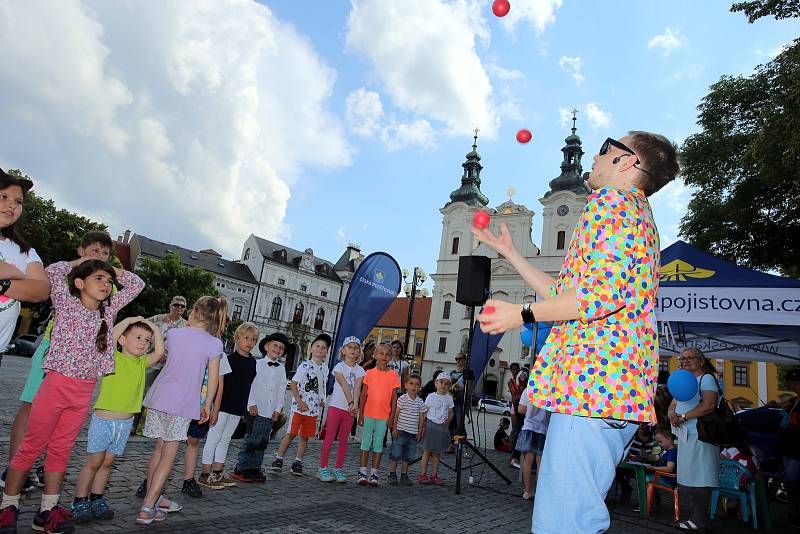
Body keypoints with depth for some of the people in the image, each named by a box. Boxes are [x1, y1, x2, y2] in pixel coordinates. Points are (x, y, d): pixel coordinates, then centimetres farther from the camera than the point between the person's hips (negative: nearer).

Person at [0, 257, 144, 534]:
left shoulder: (109, 310, 9)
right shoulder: (67, 304, -2)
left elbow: (136, 284, 12)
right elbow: (54, 271, -14)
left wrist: (110, 268, 10)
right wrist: (80, 262, 2)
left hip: (85, 392, 4)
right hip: (57, 384, -4)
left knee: (61, 450, 11)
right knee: (30, 448, 5)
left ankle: (47, 510, 18)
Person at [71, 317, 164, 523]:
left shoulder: (142, 363, 6)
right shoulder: (113, 358, -9)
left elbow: (159, 352, -7)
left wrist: (153, 326, -4)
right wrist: (128, 320, -19)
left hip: (125, 423, 5)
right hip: (103, 420, -5)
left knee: (107, 463, 15)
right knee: (93, 463, 5)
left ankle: (96, 500, 27)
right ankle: (80, 502, 19)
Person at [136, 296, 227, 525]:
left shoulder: (173, 334, 1)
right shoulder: (214, 343, -7)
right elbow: (213, 379, -4)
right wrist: (207, 405, 9)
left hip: (159, 397, 4)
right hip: (183, 403, -4)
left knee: (159, 448, 18)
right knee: (168, 455, 4)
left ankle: (152, 498, 31)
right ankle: (147, 509, 3)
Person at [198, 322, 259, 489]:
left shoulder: (252, 362, 7)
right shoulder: (230, 359, -12)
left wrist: (247, 406, 13)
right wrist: (216, 407, -16)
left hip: (238, 409, 7)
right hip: (223, 405, -7)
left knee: (225, 440, 16)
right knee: (213, 439, 3)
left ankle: (217, 473, 26)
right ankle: (206, 474, 12)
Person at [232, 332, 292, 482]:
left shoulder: (281, 369, 11)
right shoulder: (258, 364, -2)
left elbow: (282, 389, 10)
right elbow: (250, 384, -7)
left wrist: (278, 408, 4)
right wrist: (252, 403, -13)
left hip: (270, 412, 5)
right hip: (256, 409, -5)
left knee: (263, 441, 10)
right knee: (251, 439, -4)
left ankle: (255, 468, 20)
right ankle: (241, 469, 7)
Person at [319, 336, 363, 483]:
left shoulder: (360, 370, 5)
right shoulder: (339, 367, -3)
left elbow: (357, 388, -10)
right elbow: (345, 386, -16)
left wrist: (355, 404, -26)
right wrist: (351, 403, -26)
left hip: (350, 409, 3)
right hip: (336, 405, -3)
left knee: (343, 439, 9)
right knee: (329, 437, 0)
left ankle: (338, 469, 17)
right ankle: (323, 468, 8)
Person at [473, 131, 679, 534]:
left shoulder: (611, 199, -2)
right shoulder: (639, 215, 30)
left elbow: (603, 292, -19)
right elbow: (564, 294, 30)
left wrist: (522, 314, -9)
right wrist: (509, 252, 33)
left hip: (594, 377, -11)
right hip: (621, 388, 11)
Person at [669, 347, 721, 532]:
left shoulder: (706, 378, -6)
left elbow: (709, 405, -20)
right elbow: (673, 405, 17)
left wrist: (683, 417, -15)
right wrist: (672, 413, -6)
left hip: (701, 436, -9)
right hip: (685, 436, 9)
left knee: (699, 479, -4)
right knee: (684, 478, 13)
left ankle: (699, 520, 4)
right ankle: (686, 516, 22)